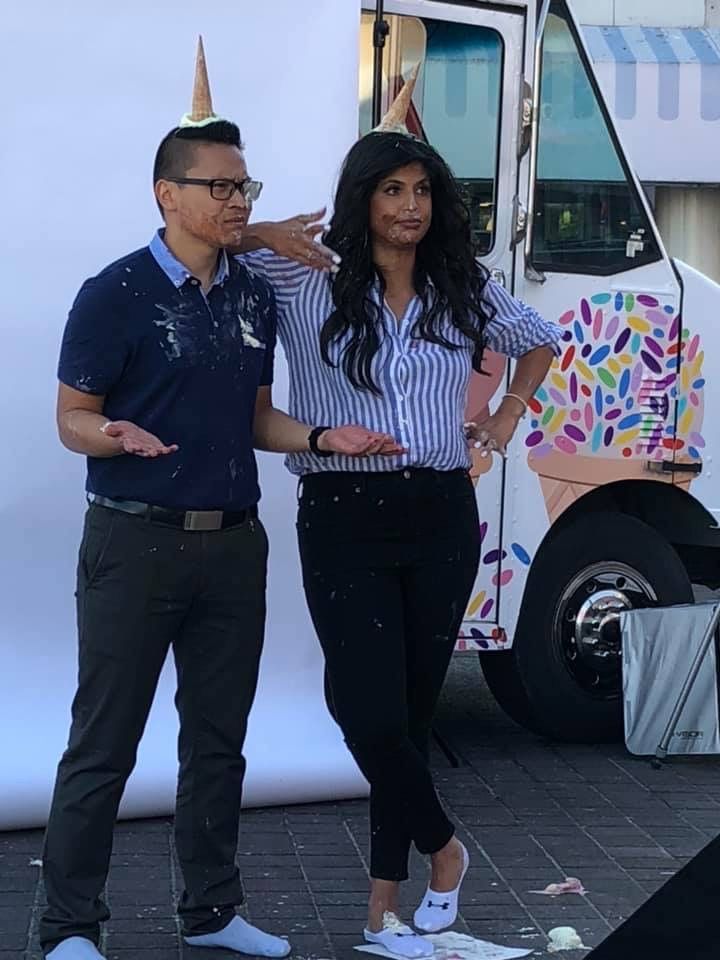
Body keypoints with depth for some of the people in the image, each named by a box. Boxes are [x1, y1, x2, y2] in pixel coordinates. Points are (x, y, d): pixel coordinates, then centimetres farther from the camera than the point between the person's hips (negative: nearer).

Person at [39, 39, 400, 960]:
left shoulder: (255, 298, 10)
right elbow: (72, 417, -7)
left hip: (232, 541, 6)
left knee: (218, 740, 13)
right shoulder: (115, 293, -8)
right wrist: (117, 437, -28)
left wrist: (323, 438, 0)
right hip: (136, 541, -6)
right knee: (103, 745, -1)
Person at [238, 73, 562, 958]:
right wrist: (262, 237, -13)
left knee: (413, 708, 7)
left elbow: (541, 339, 27)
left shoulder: (466, 294, 8)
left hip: (441, 518, 3)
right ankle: (442, 847, 14)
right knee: (371, 710, -12)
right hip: (345, 519, -3)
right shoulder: (306, 284, -2)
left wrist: (507, 419, 18)